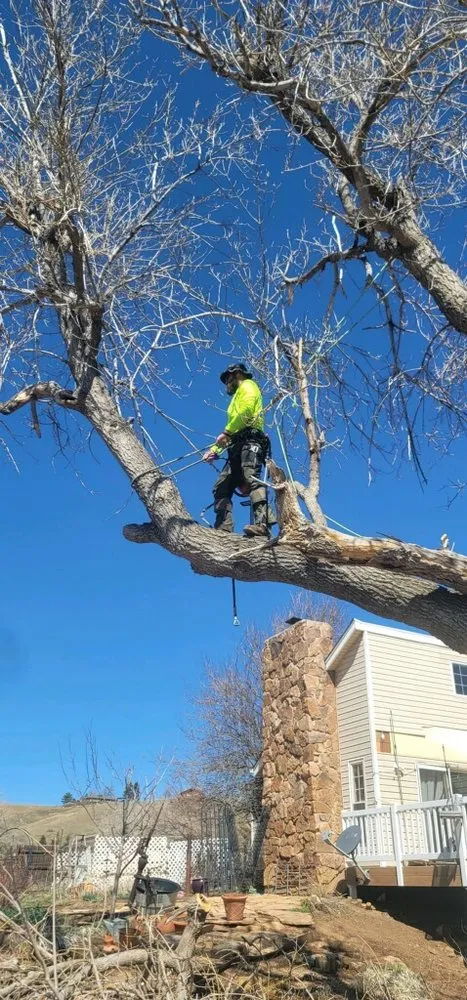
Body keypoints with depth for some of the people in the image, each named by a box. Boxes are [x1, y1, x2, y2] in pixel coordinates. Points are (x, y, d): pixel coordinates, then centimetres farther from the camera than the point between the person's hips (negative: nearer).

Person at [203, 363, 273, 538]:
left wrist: (226, 433, -13)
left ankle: (262, 525, -45)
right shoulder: (236, 399, 39)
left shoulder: (247, 386, 13)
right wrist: (214, 449, 25)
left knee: (251, 478, -29)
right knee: (221, 487, -3)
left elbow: (246, 411, -9)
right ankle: (223, 530, -15)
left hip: (250, 441, -10)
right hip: (237, 447, 10)